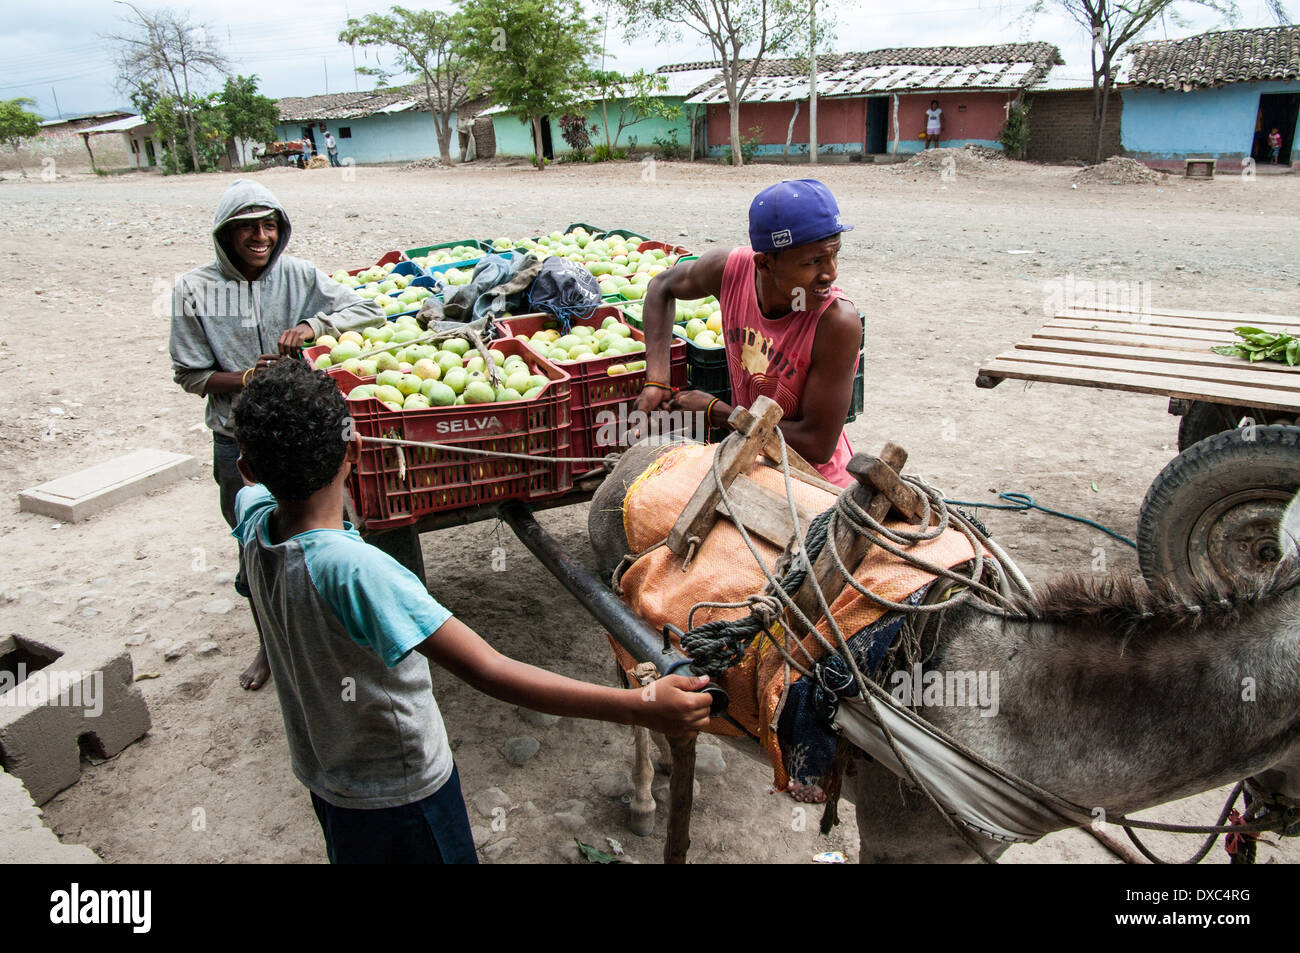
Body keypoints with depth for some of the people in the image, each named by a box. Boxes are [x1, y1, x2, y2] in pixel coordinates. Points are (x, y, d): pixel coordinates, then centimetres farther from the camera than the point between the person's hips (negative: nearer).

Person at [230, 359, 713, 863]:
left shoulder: (255, 524, -15)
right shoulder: (355, 570, -39)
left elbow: (252, 485, 12)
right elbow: (488, 672, -44)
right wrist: (639, 706, -46)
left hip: (319, 771, 7)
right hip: (399, 791, -7)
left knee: (350, 851, 31)